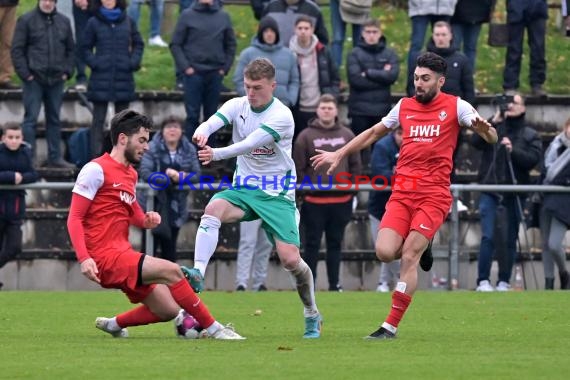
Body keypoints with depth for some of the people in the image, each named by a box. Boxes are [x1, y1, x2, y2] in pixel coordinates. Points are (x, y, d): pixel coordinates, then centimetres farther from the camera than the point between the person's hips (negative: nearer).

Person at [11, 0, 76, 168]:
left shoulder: (64, 22, 10)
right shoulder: (26, 20, -2)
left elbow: (70, 49, 17)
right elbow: (17, 49, -4)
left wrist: (67, 71, 5)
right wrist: (25, 73, -10)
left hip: (56, 79, 4)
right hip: (34, 79, -4)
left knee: (54, 119, 10)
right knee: (31, 118, -5)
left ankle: (55, 157, 16)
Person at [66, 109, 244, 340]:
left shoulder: (130, 173, 17)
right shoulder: (96, 169, -9)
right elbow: (74, 218, -11)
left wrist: (147, 221, 3)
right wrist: (84, 258, -23)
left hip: (123, 255, 9)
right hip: (105, 258, -9)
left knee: (169, 310, 3)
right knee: (171, 271, -21)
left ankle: (113, 324, 24)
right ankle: (213, 328, -11)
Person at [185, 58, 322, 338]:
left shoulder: (281, 116, -15)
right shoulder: (237, 106, -1)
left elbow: (250, 144, -29)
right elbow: (213, 122, -21)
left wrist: (217, 154, -45)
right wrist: (201, 132, -46)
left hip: (276, 194, -3)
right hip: (243, 188, 4)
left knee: (290, 259, -12)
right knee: (213, 209, -30)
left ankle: (312, 315, 12)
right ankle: (198, 274, -38)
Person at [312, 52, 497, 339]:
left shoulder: (455, 106, 1)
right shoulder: (404, 106, 13)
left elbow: (491, 137, -5)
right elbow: (374, 132, 27)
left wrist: (484, 128, -29)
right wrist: (339, 154, 25)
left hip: (434, 194, -4)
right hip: (402, 192, 4)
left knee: (409, 258, -13)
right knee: (384, 252, -13)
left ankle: (391, 326, -6)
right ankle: (419, 248, 22)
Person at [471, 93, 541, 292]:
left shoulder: (529, 135, 8)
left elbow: (533, 159, -7)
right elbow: (475, 141, -7)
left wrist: (513, 151, -19)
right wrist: (493, 122, -13)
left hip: (514, 193, 1)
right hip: (490, 191, -1)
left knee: (510, 240, 4)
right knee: (488, 237, -9)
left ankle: (504, 281, 11)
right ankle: (483, 281, -6)